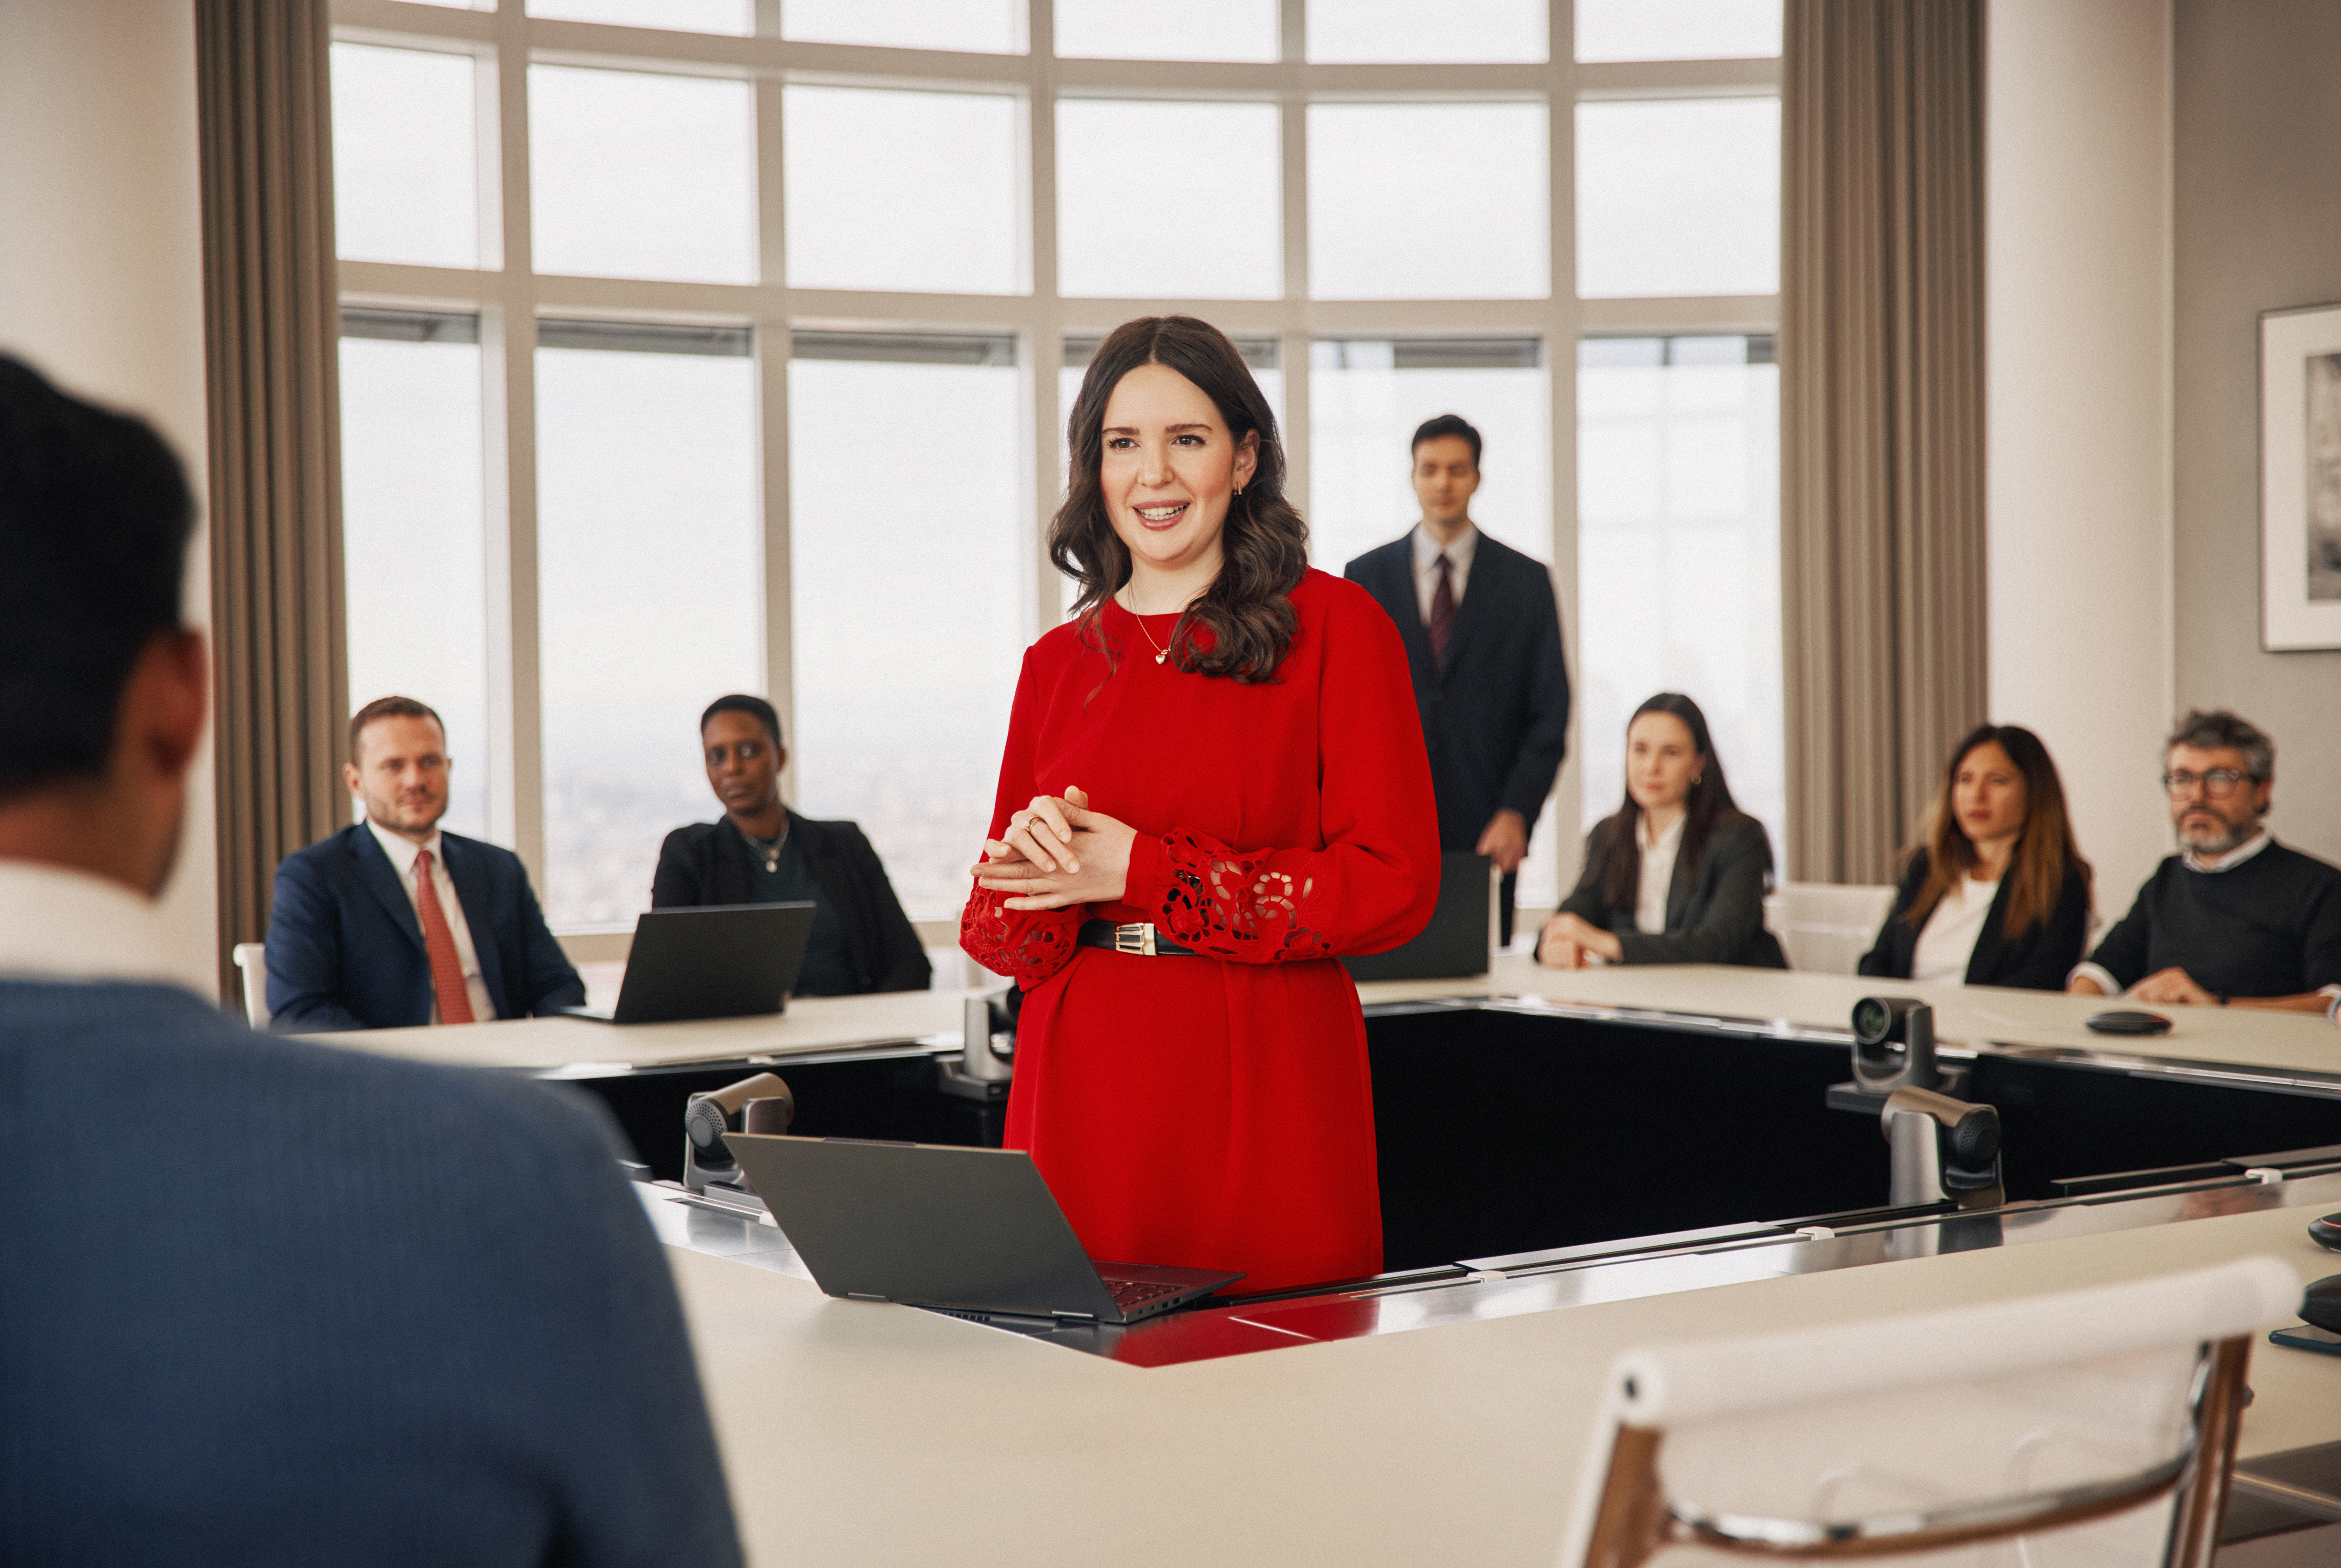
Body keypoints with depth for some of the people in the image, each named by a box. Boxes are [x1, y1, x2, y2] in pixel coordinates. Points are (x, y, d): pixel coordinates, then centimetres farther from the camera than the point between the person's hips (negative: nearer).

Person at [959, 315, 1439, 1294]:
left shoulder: (1332, 626, 0)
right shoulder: (1058, 664, 12)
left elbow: (1395, 884, -8)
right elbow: (994, 933, 13)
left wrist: (1139, 872, -10)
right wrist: (1029, 855, -11)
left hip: (1268, 1098, -3)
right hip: (1083, 1102, 3)